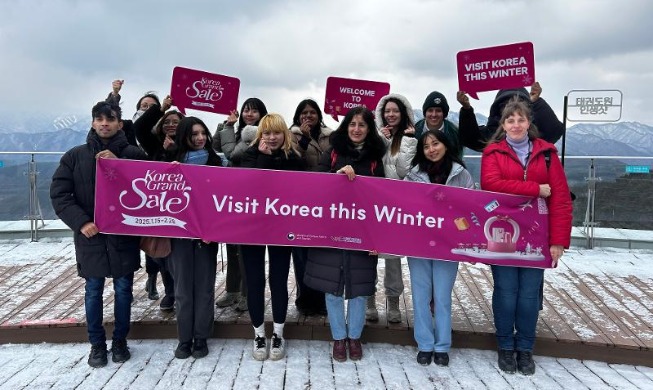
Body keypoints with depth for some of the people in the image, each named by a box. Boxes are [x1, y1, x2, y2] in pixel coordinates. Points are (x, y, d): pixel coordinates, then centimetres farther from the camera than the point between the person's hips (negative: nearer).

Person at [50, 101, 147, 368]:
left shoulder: (133, 154, 0)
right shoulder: (76, 155, 2)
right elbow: (59, 193, 0)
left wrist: (119, 164, -19)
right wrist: (81, 221, -12)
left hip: (124, 235, -1)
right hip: (90, 236, 1)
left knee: (123, 289, 9)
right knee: (93, 291, 10)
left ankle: (120, 340, 26)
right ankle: (97, 343, 26)